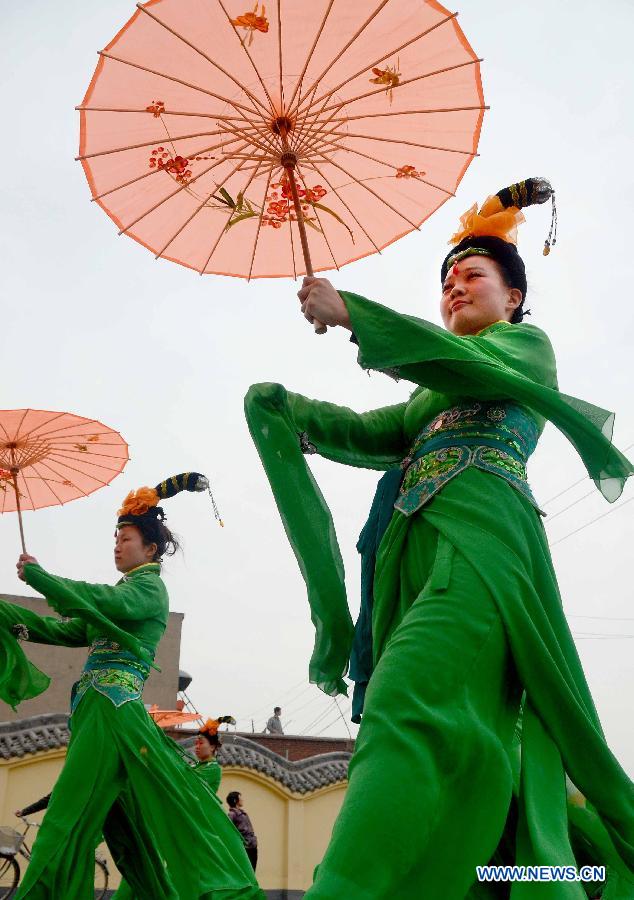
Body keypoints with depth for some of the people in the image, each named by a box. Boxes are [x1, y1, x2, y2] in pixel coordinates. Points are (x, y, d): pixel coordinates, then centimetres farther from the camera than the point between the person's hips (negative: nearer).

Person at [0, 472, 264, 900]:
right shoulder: (123, 591, 25)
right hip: (98, 705, 9)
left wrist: (39, 576, -15)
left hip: (114, 704, -9)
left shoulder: (149, 586, 0)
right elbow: (67, 630, 22)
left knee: (74, 809, -11)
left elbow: (107, 603, -21)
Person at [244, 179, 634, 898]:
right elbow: (374, 432, 22)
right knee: (479, 743, -2)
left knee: (411, 706, -29)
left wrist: (350, 312, -8)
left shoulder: (527, 345, 18)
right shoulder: (439, 388, 37)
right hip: (414, 546, 8)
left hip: (477, 534, -8)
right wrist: (283, 406, 7)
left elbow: (472, 368, -5)